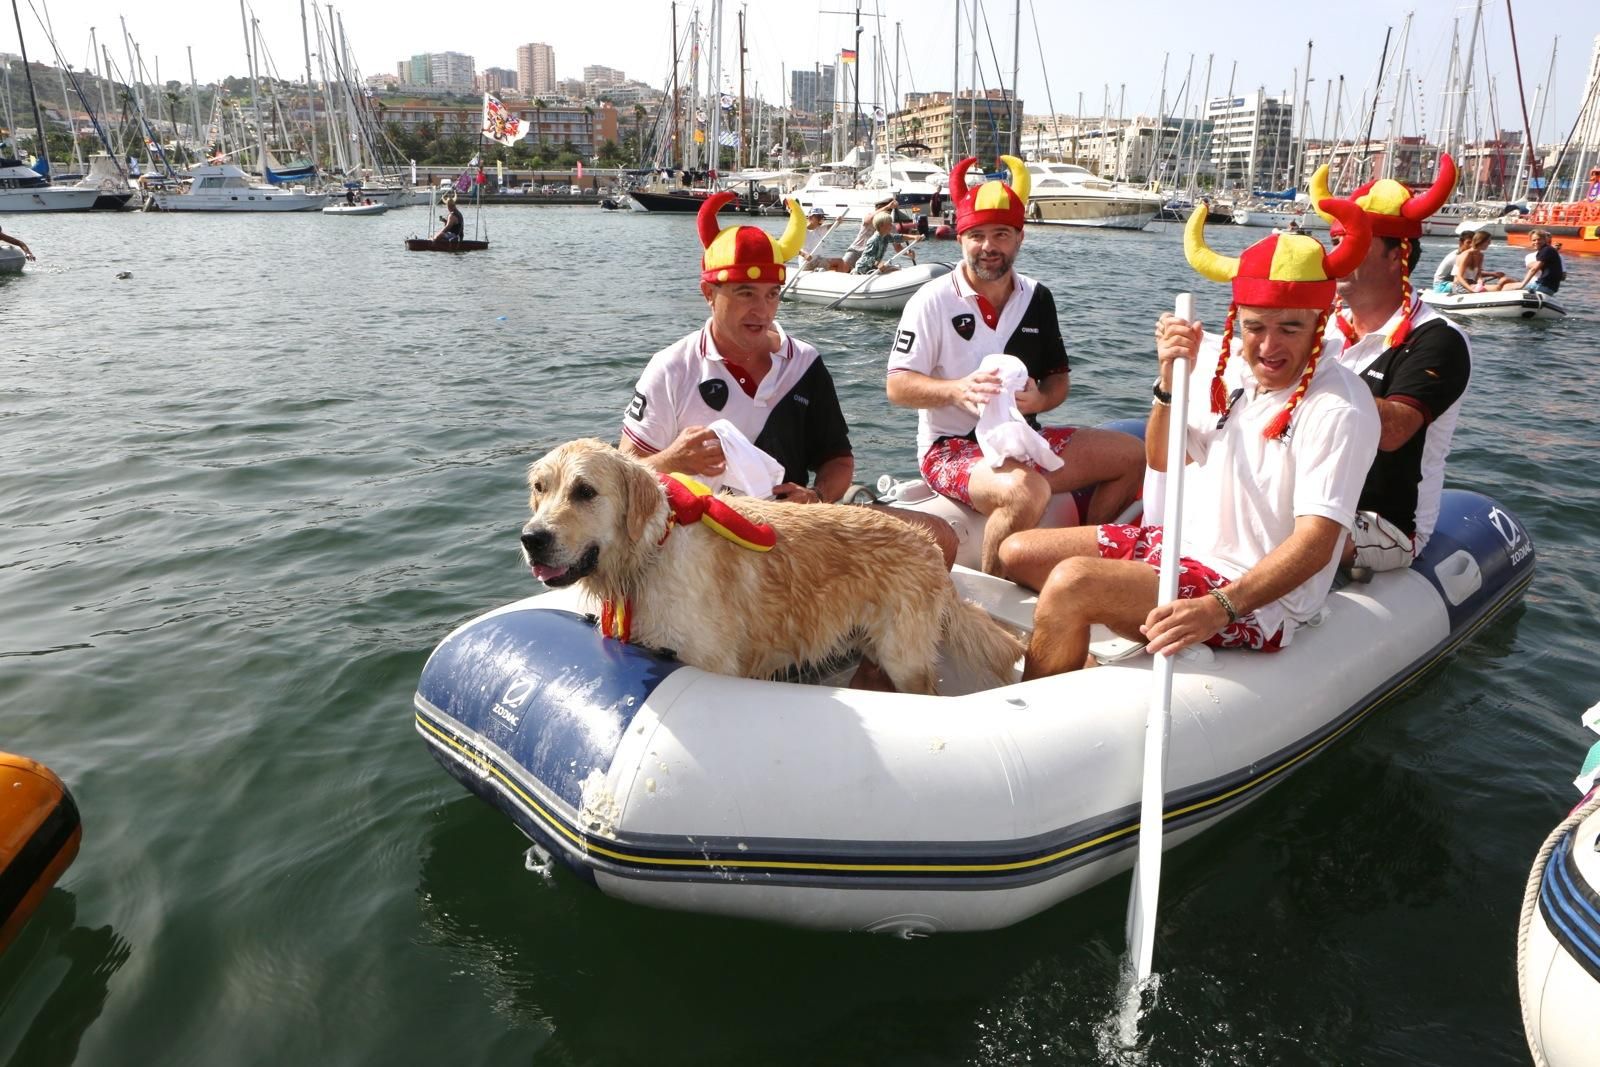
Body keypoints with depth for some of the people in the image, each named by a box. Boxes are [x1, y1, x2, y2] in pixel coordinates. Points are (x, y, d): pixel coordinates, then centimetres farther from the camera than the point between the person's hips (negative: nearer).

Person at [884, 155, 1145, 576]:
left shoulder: (1037, 298, 8)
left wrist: (1040, 399, -11)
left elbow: (1059, 377, 13)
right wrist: (957, 390, -32)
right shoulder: (932, 301, -10)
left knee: (1132, 454, 2)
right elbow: (897, 386, -13)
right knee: (1026, 491, -37)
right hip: (952, 447, -7)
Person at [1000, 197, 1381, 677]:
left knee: (1071, 582, -28)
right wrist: (1170, 382, -8)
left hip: (1258, 601, -8)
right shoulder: (1231, 370, 1)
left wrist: (1219, 607, -40)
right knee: (1019, 552, 5)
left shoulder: (1339, 410, -21)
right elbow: (1162, 461, 11)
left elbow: (1316, 544, -27)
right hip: (1187, 544, 9)